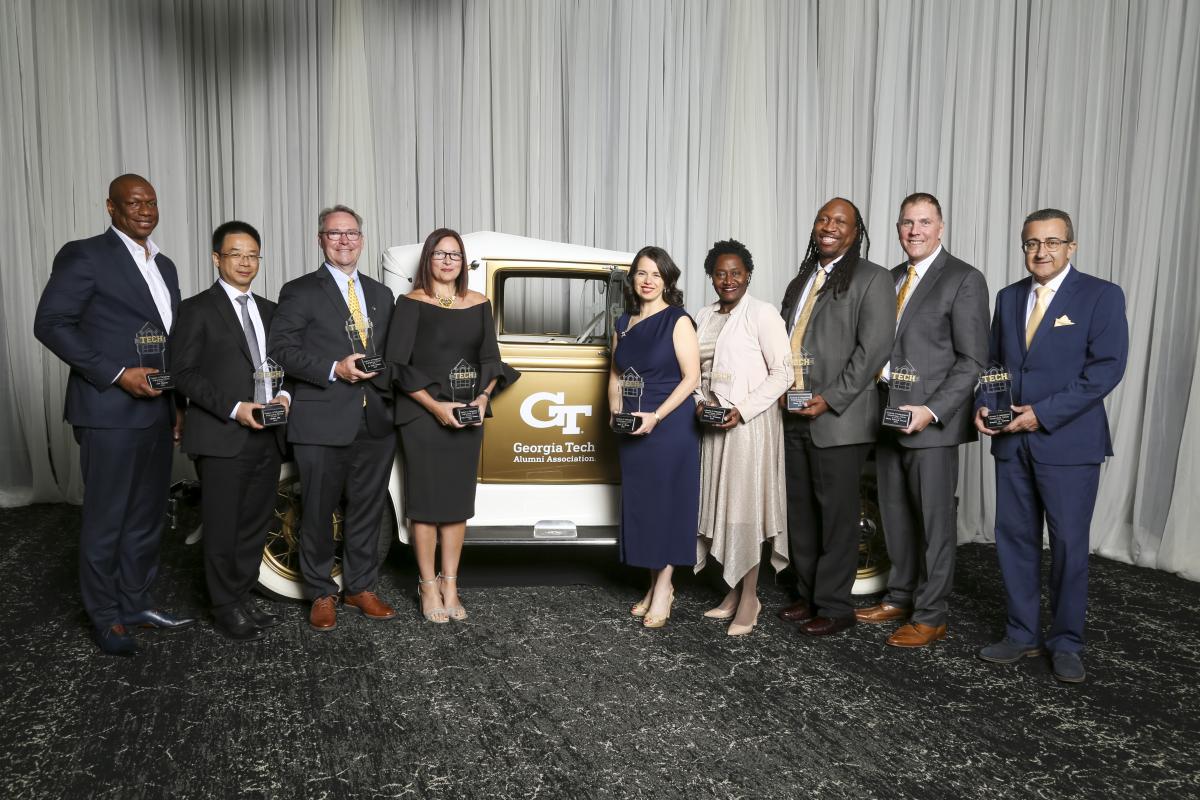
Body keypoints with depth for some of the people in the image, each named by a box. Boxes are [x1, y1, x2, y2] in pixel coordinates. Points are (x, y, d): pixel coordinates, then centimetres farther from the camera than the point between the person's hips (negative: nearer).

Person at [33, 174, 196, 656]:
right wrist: (117, 374, -17)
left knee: (147, 516, 14)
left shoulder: (164, 266, 16)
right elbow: (50, 324, -12)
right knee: (105, 520, 5)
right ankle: (105, 616, 20)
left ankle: (136, 603, 28)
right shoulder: (84, 256, -6)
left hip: (157, 412, 7)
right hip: (110, 413, -7)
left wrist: (179, 403, 13)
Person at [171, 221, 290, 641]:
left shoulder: (269, 311, 16)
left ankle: (243, 597, 25)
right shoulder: (197, 309, -1)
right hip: (221, 438, -5)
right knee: (222, 528, 3)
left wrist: (283, 395, -2)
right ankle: (226, 609, 15)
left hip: (267, 437, 6)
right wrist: (233, 409, -17)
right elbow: (185, 373, -7)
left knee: (255, 525, 12)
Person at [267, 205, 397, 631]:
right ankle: (321, 595, 22)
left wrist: (387, 383, 1)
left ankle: (361, 588, 27)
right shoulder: (300, 291, 0)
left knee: (367, 510, 12)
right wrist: (333, 370, -18)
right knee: (319, 512, 6)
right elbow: (279, 349, -7)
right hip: (322, 423, -4)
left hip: (375, 422, 5)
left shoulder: (381, 294, 16)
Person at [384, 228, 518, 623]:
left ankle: (449, 586, 18)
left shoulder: (479, 304, 8)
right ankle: (428, 587, 14)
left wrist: (483, 397, -7)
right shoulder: (411, 303, -4)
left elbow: (490, 359, 11)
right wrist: (436, 406, -15)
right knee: (426, 501, 2)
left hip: (467, 414, 4)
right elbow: (398, 364, -8)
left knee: (458, 501, 7)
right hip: (422, 415, -4)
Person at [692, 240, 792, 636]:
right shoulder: (703, 317, 11)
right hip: (714, 425, 6)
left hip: (749, 424, -6)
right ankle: (734, 592, 20)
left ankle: (750, 598, 7)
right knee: (720, 506, 9)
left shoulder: (762, 314, -7)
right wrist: (700, 403, -1)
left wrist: (742, 410, -17)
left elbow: (782, 373, -10)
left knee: (745, 507, -3)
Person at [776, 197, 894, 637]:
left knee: (836, 513, 1)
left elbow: (873, 349, -12)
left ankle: (834, 606, 12)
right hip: (795, 416, 7)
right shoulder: (800, 281, 19)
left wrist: (829, 400, -16)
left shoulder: (872, 279, -3)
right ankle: (808, 596, 26)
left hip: (838, 418, -7)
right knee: (800, 510, 12)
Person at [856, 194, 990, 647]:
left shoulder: (964, 280, -6)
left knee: (935, 522, 2)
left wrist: (931, 411, -19)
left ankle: (930, 617, 13)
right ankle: (900, 597, 29)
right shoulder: (891, 279, 15)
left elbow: (973, 360, -11)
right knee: (895, 516, 14)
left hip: (932, 422, -6)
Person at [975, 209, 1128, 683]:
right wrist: (983, 405, -4)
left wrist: (1043, 413, -18)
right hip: (1011, 441, 5)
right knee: (1014, 537, 9)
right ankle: (1023, 634, 21)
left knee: (1069, 543, 3)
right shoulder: (1009, 298, 12)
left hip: (1068, 441, -5)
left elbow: (1107, 367, -12)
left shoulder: (1101, 296, -4)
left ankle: (1066, 643, 18)